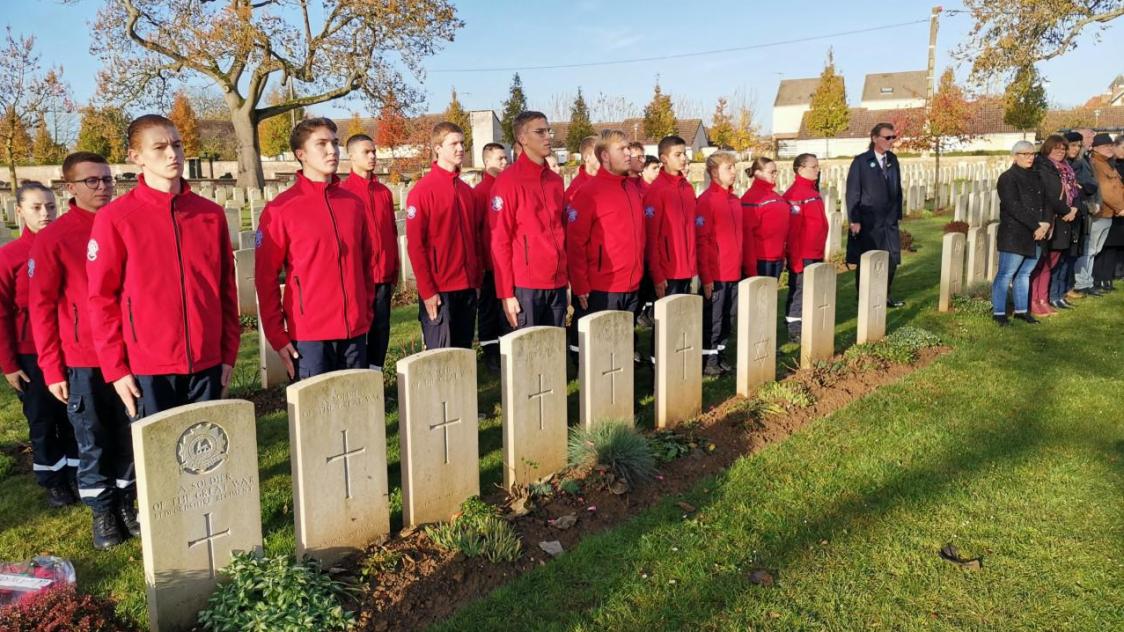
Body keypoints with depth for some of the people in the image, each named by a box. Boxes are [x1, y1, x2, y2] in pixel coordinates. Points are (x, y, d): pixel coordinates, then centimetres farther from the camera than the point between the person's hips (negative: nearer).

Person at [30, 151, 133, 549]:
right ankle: (103, 512, 21)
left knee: (128, 437, 11)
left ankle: (126, 504, 26)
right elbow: (42, 307, -4)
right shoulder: (53, 239, -5)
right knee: (92, 443, 8)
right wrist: (52, 369, -6)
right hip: (83, 361, -3)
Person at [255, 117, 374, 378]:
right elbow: (266, 278, -4)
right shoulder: (280, 209, -4)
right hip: (308, 336, -4)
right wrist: (277, 336, -6)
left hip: (355, 332, 4)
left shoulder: (354, 203, 9)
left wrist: (367, 314, 11)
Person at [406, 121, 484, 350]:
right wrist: (427, 290, -14)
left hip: (468, 288, 6)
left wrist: (477, 281, 10)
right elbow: (415, 244, -11)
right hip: (439, 290, -6)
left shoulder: (466, 190, 12)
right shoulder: (422, 190, -8)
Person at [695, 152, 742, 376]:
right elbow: (701, 241, -15)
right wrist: (706, 276, -17)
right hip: (715, 274, -7)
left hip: (733, 272, 7)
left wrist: (739, 266, 14)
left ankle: (719, 356, 25)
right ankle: (708, 361, 13)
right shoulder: (706, 200, -12)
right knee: (712, 319, 2)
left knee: (726, 317, 14)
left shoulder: (734, 200, 11)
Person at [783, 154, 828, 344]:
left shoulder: (813, 191, 13)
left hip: (815, 254, 9)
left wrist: (820, 252, 20)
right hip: (802, 255, -9)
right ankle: (795, 331, 8)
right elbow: (792, 230, -19)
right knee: (799, 291, -1)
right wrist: (796, 258, -20)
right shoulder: (795, 194, -16)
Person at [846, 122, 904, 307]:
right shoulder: (861, 161, -6)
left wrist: (898, 214, 8)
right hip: (868, 222, -5)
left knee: (891, 261, 7)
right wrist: (854, 220, -14)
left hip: (889, 221, 5)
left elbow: (897, 189, 14)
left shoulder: (892, 159, 10)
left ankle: (886, 297, 21)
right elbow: (852, 193, -9)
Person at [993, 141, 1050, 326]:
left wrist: (1045, 224, -5)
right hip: (1014, 235, -7)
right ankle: (999, 312, 3)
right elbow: (1014, 207, -16)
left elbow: (1045, 203, 15)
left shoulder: (1035, 177, 16)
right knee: (1006, 274, -4)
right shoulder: (1008, 178, -6)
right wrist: (1036, 226, -17)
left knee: (1025, 273, 12)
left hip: (1035, 235, 7)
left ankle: (1021, 310, 20)